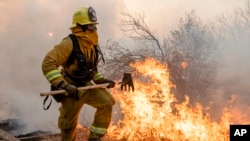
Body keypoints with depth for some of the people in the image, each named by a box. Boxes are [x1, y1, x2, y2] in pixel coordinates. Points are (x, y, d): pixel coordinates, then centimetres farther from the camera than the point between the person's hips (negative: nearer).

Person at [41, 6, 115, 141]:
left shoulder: (91, 45, 4)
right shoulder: (69, 44, -22)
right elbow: (47, 64, -29)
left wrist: (103, 80, 7)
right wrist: (63, 85, -35)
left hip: (87, 87, 7)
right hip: (71, 91, -7)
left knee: (106, 103, -9)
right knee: (69, 125, 5)